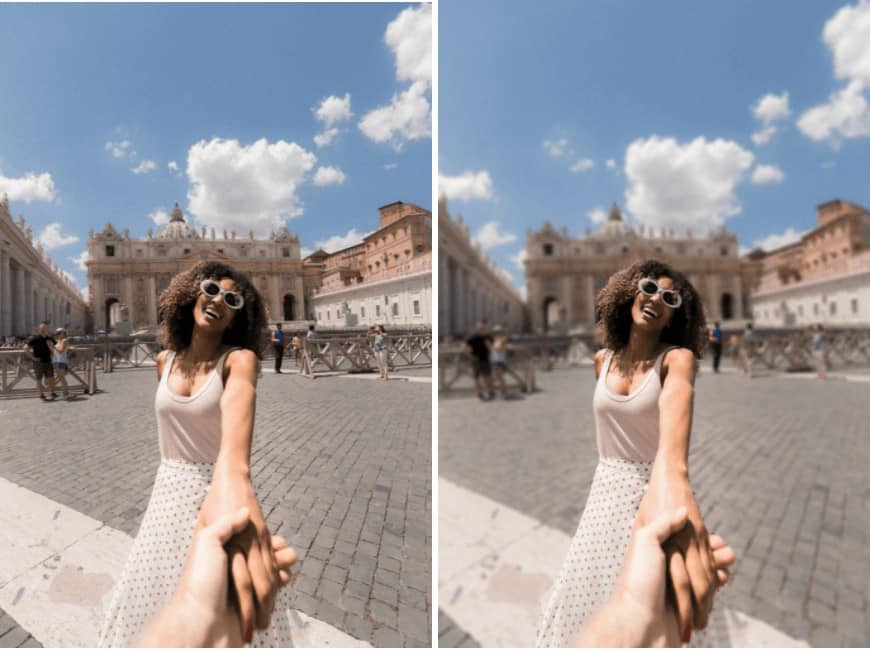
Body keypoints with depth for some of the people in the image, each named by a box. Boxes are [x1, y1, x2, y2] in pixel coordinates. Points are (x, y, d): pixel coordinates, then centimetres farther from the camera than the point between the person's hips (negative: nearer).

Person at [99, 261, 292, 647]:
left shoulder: (240, 358, -19)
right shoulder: (165, 361, 0)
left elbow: (238, 402, -43)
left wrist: (232, 476, -63)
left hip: (222, 489, -4)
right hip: (169, 493, 5)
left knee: (236, 618, 7)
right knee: (152, 602, 17)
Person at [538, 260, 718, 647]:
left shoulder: (677, 357, -17)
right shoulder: (603, 359, -1)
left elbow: (676, 401, -41)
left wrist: (671, 476, -61)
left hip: (658, 487, -4)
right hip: (606, 488, 4)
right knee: (588, 592, 12)